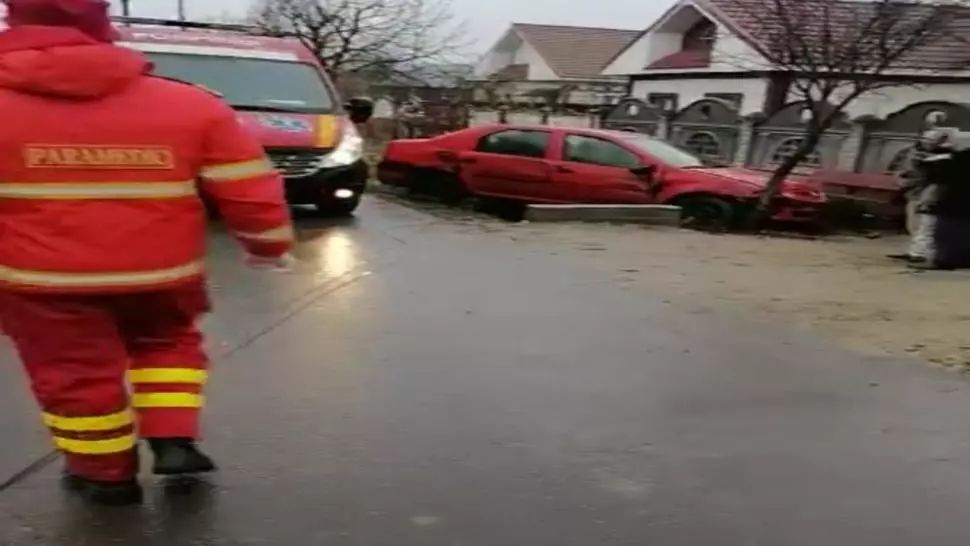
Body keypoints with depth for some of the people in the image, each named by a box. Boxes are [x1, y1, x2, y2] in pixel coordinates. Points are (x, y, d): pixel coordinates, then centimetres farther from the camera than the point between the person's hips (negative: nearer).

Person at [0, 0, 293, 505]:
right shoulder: (188, 105, -4)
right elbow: (248, 189, -2)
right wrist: (269, 244, 12)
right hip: (162, 269, 2)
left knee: (76, 373, 14)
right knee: (166, 343, 25)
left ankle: (106, 474, 25)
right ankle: (175, 440, 15)